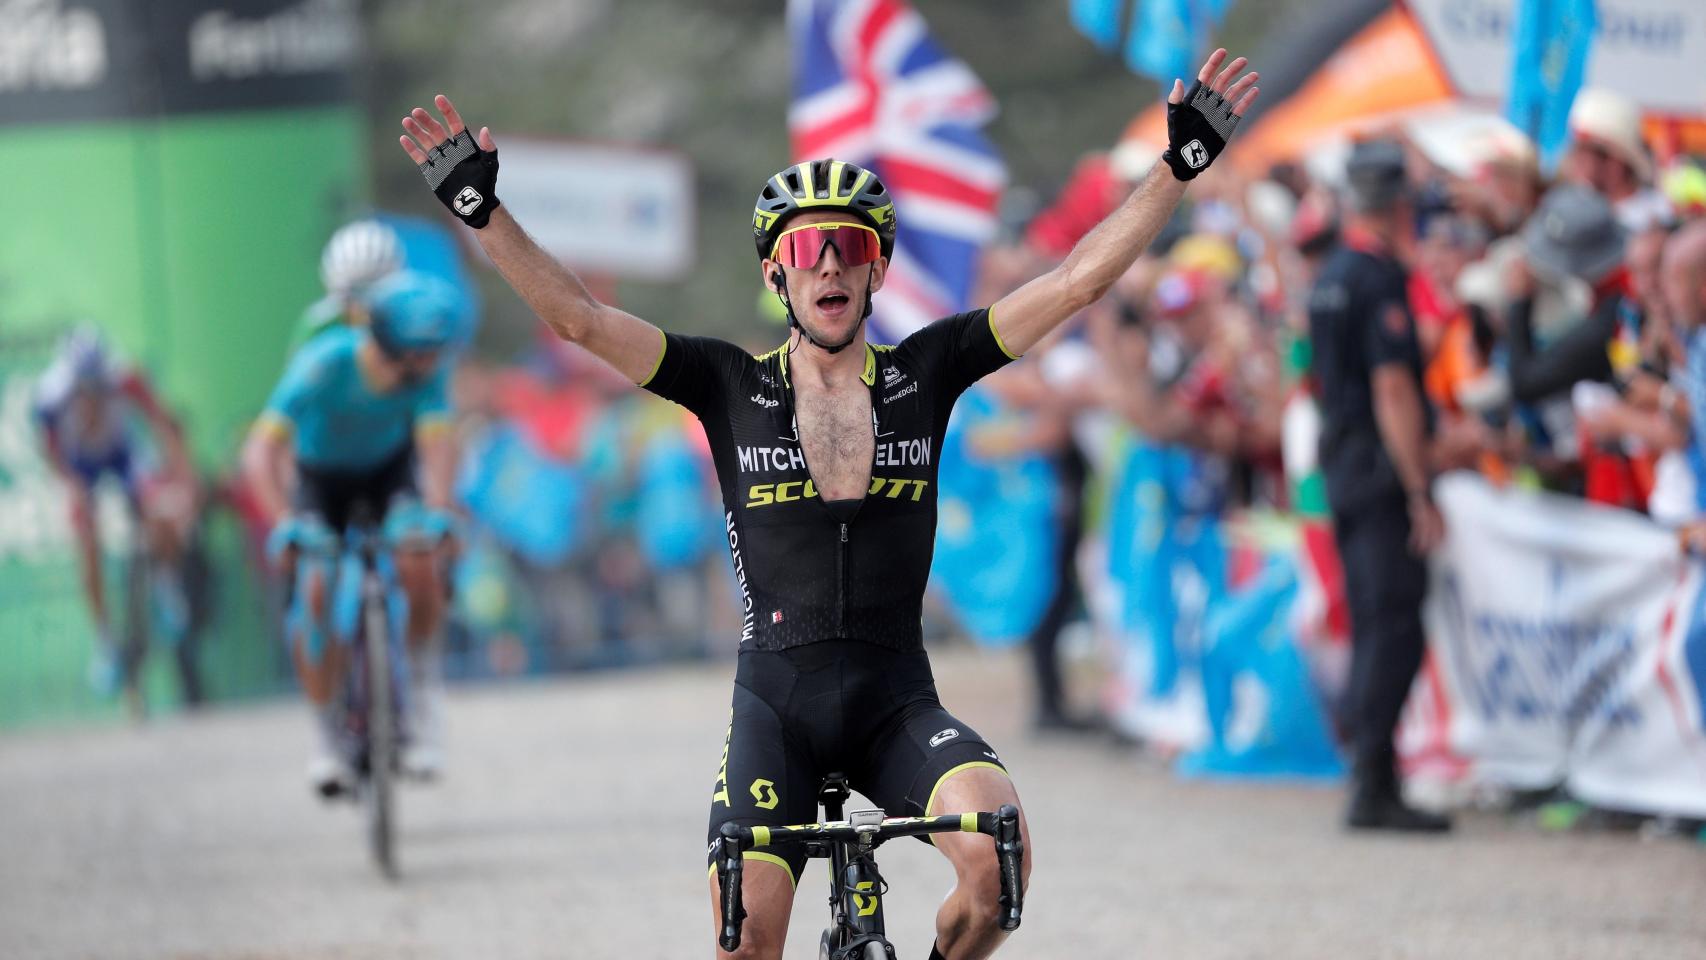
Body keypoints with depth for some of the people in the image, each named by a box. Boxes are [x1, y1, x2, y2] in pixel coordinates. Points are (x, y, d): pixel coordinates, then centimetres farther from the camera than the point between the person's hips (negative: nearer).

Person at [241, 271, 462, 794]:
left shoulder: (428, 371, -28)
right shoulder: (324, 364, -36)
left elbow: (438, 445, -36)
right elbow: (261, 450, -40)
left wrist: (436, 512, -55)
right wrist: (284, 524, -53)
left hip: (390, 467, 1)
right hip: (321, 476, -1)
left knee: (420, 562, -27)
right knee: (314, 593, -20)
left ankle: (422, 690, -5)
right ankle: (326, 735, -3)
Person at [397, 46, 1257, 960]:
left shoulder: (925, 372, 4)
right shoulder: (732, 386, 2)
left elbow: (1074, 282, 0)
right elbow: (580, 318, -6)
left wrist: (1179, 165, -6)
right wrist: (482, 210, -15)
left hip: (897, 698, 0)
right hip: (776, 700, 0)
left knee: (997, 850, -26)